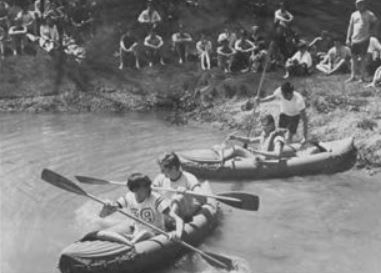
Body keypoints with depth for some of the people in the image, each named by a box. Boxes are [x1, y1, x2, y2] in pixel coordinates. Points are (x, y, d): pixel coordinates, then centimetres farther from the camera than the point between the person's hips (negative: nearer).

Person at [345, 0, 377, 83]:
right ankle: (353, 76, 12)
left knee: (362, 57, -3)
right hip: (354, 39, 4)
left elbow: (374, 23, 10)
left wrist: (370, 32, -2)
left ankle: (362, 77, 3)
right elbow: (350, 26, 14)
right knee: (354, 57, 6)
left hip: (364, 39, -4)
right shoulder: (354, 14, 11)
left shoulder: (369, 14, 0)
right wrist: (348, 38, 9)